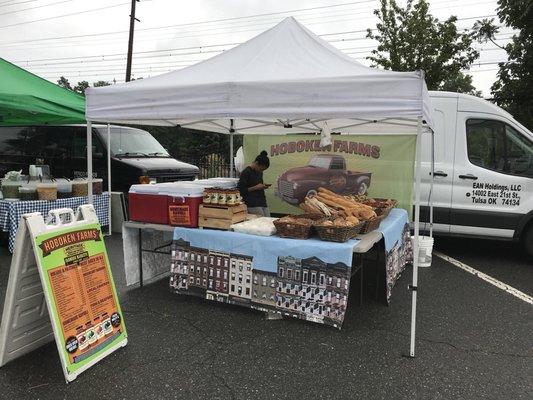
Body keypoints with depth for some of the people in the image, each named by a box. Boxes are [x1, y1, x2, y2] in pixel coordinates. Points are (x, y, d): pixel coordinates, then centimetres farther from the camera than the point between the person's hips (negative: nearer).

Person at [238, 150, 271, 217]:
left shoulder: (259, 172, 14)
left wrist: (263, 186, 7)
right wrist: (255, 187, -16)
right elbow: (240, 190, -12)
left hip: (263, 203, 8)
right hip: (252, 204, -8)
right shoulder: (246, 172, -9)